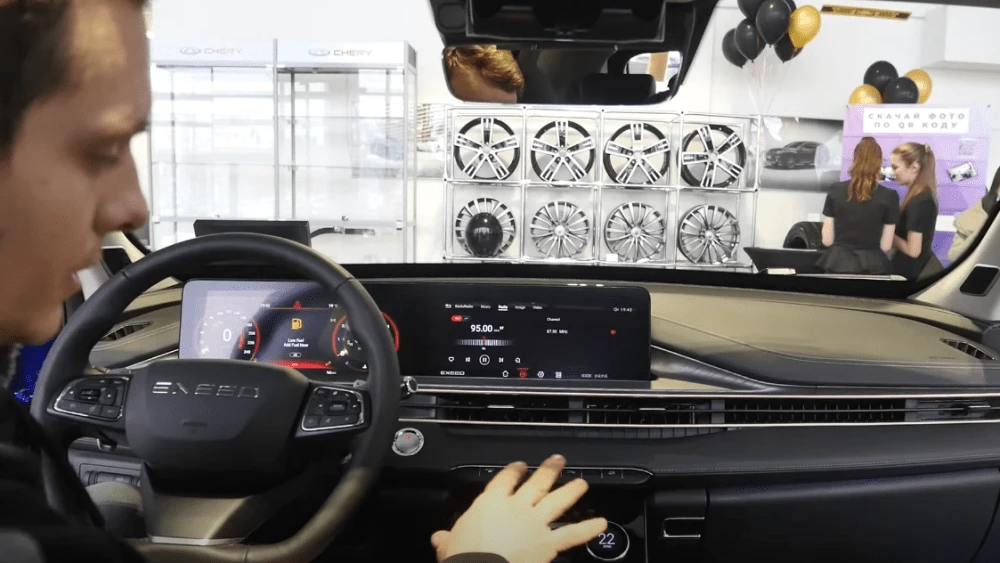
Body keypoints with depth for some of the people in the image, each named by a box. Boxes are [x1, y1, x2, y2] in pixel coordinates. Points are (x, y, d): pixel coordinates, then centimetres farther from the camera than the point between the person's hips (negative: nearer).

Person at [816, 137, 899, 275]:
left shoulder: (835, 190, -2)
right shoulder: (889, 196, -7)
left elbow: (827, 240, 0)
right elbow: (885, 245, -3)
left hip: (838, 264, 2)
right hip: (871, 267, -2)